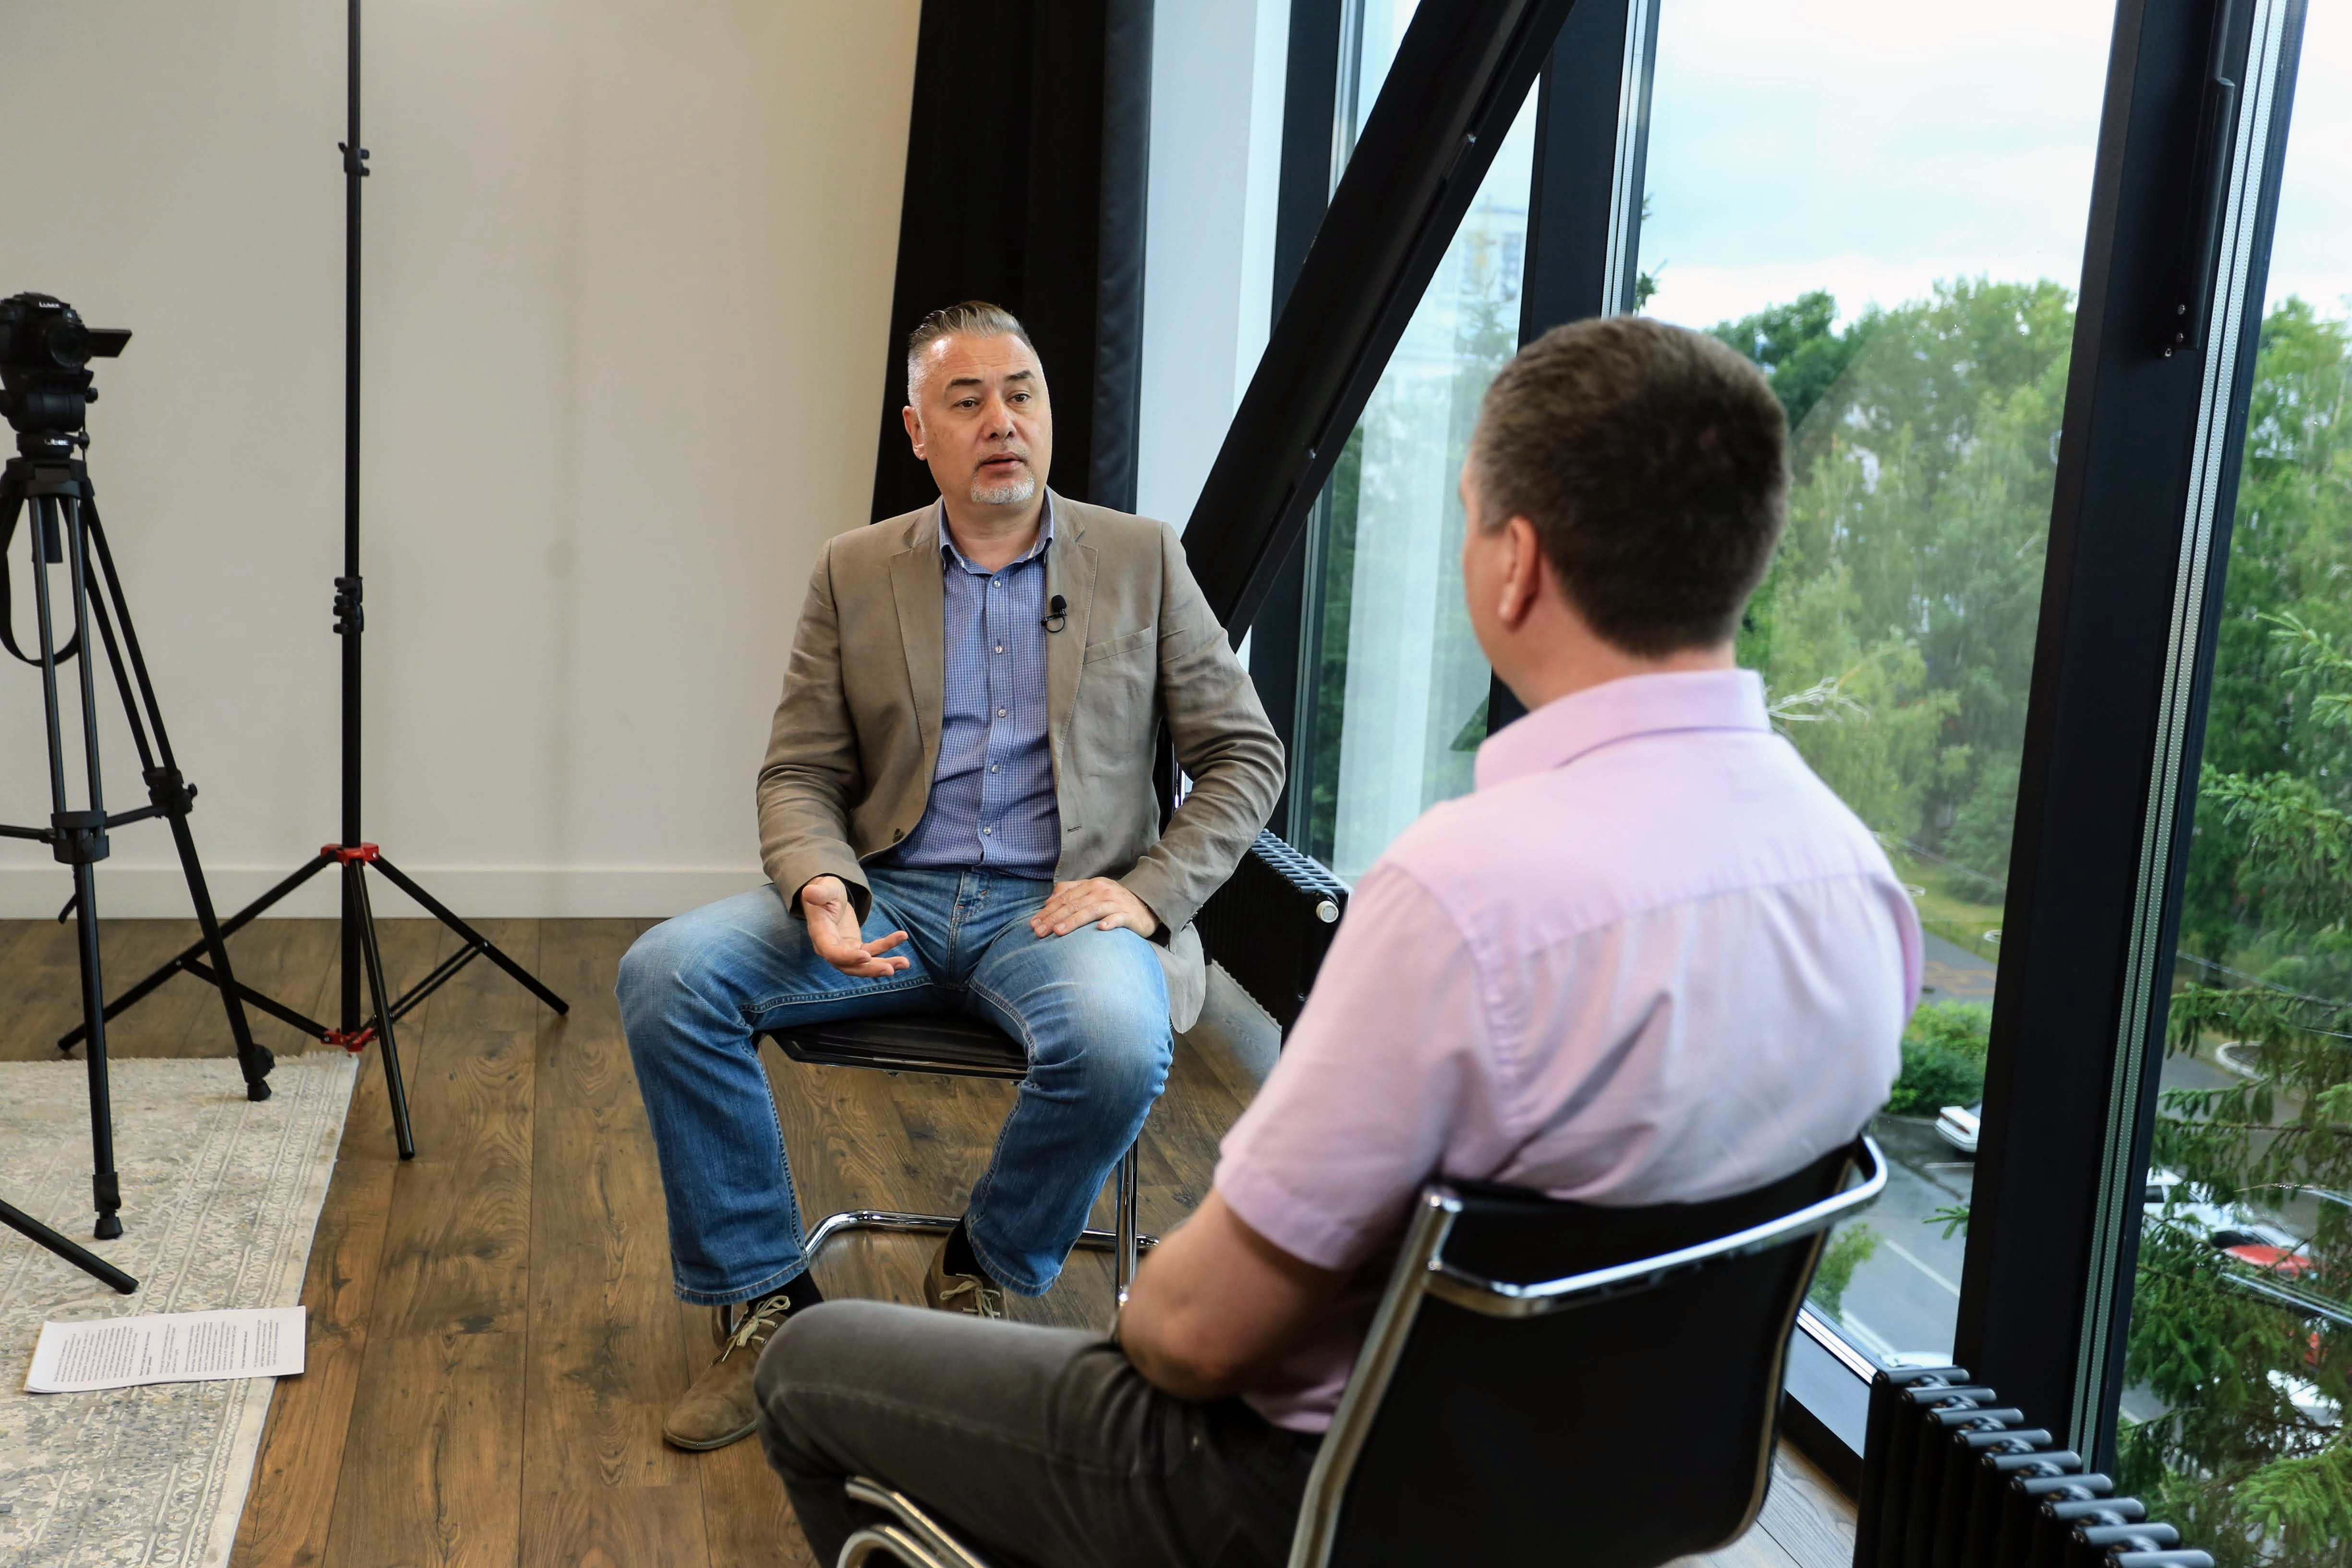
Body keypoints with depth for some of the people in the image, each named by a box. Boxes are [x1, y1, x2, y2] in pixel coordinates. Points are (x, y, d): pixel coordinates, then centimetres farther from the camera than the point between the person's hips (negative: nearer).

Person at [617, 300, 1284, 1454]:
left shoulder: (1141, 560, 7)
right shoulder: (854, 572, 10)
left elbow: (1244, 755, 7)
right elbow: (799, 775, 8)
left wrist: (1149, 892, -9)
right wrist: (821, 888, -15)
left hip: (1060, 905, -2)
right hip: (892, 897, 2)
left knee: (1117, 1043, -36)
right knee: (666, 973, -21)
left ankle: (985, 1275, -4)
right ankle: (765, 1303, -6)